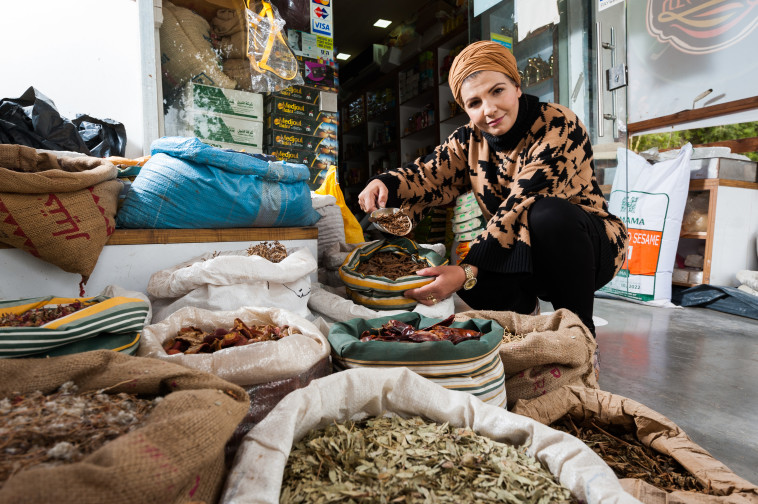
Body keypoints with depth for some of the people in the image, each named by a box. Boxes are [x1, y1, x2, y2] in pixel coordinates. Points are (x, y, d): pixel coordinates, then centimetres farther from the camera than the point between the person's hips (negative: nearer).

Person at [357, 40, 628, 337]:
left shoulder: (558, 126, -19)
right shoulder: (470, 140, 0)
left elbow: (522, 207, -30)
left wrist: (468, 271, -38)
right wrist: (385, 183, -25)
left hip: (588, 246, -3)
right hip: (522, 255, 3)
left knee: (549, 213, -36)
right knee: (474, 289, -29)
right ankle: (522, 306, 6)